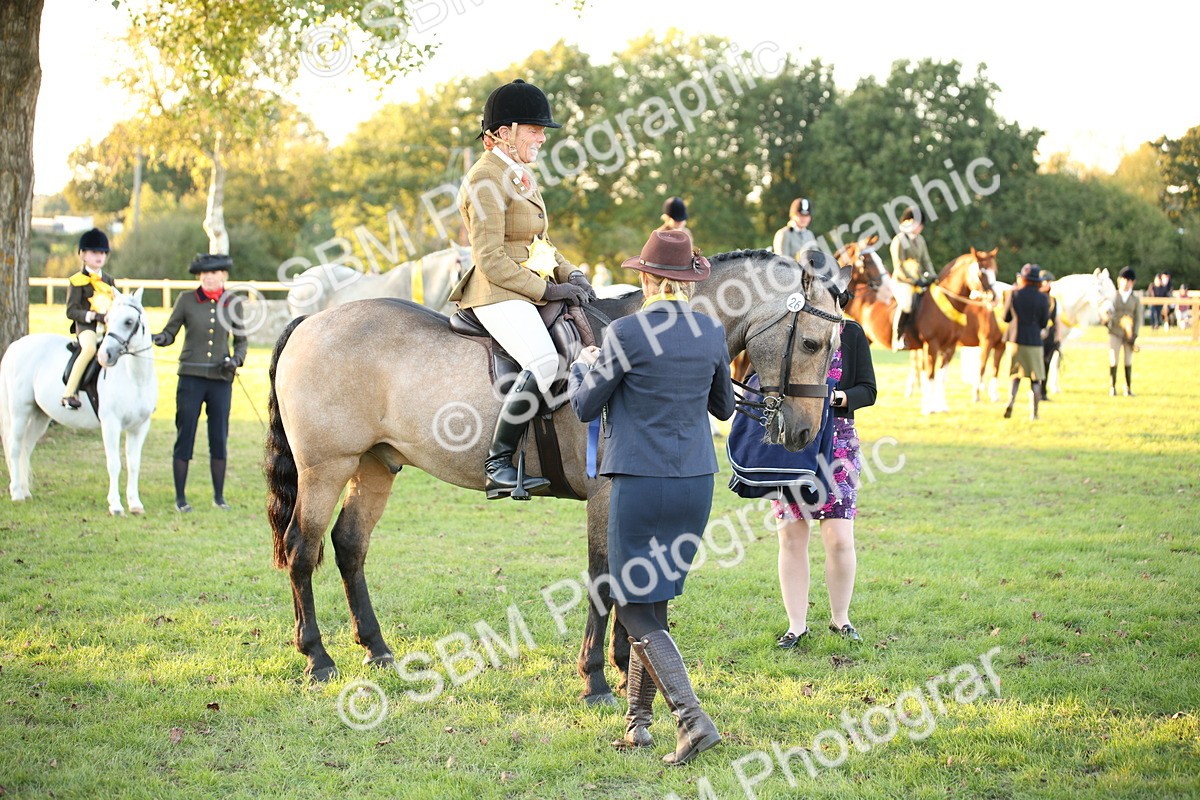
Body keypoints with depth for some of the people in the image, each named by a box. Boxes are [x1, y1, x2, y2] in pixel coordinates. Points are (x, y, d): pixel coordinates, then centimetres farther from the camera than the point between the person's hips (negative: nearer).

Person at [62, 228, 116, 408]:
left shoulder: (108, 280, 19)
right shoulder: (77, 281, 1)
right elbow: (71, 311, -4)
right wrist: (92, 315, -18)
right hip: (86, 326, -6)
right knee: (90, 348, -36)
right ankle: (69, 392, -33)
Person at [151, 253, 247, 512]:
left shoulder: (233, 303, 4)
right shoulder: (186, 301, -1)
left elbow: (241, 340, 12)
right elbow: (170, 332, 4)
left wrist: (236, 359, -7)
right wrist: (158, 338, -18)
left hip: (221, 379, 2)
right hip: (191, 377, -2)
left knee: (219, 438, 6)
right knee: (185, 436, 1)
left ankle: (219, 496, 18)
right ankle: (180, 498, 9)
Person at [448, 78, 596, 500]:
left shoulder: (520, 175, 18)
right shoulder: (486, 180, -12)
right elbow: (491, 262, -18)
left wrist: (570, 274, 7)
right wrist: (548, 290, -16)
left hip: (530, 290, 10)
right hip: (497, 295, -10)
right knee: (544, 362, -31)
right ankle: (497, 465, -24)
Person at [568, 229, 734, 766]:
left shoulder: (625, 333, -13)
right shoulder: (713, 333, 3)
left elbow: (584, 407, -3)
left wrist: (584, 364, 16)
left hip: (639, 481, -6)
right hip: (697, 481, 6)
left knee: (635, 609, 0)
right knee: (652, 602, 17)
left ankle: (692, 719, -13)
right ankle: (638, 719, 22)